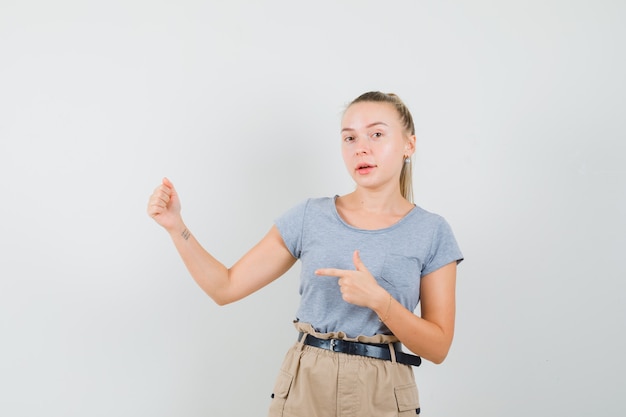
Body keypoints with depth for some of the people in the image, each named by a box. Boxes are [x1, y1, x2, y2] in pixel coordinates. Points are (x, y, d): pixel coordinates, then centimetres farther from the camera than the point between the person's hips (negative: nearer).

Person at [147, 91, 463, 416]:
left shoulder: (432, 232, -4)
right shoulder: (310, 216, -2)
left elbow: (438, 347, -6)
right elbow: (226, 287, 0)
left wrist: (378, 299, -21)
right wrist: (176, 225, -12)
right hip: (303, 387, 1)